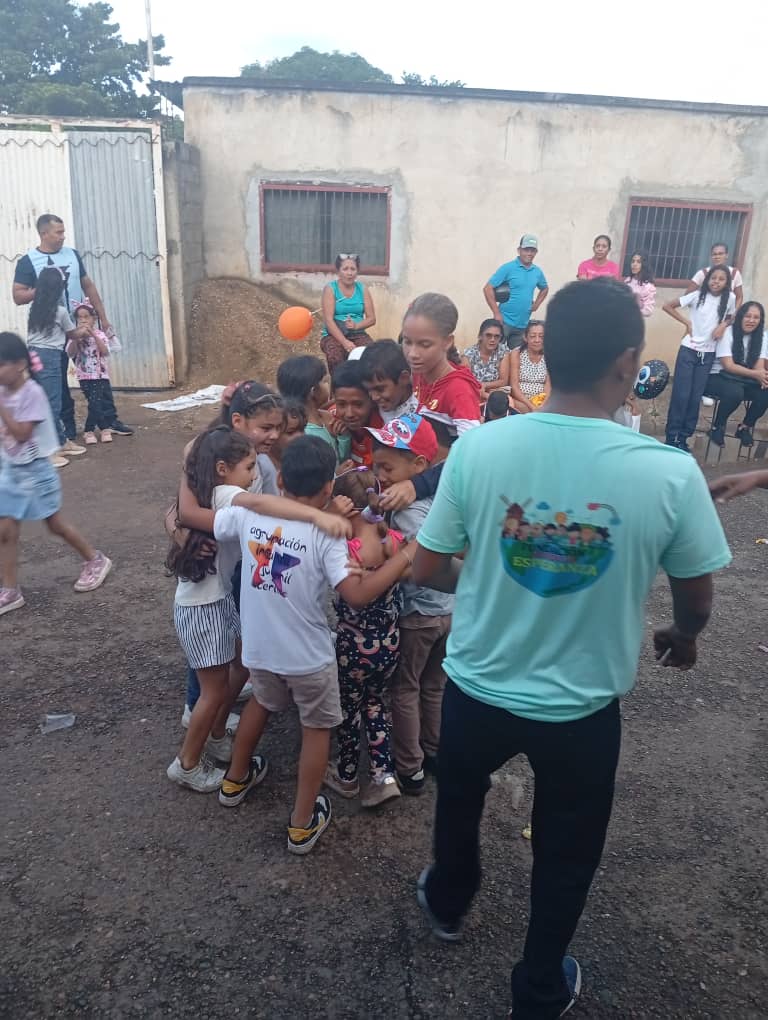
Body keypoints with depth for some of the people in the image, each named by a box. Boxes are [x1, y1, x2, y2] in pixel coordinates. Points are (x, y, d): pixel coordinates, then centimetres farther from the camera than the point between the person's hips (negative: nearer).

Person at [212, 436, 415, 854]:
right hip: (308, 655, -4)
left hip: (257, 647, 5)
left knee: (262, 702, 34)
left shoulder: (248, 513, -11)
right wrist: (407, 553, -21)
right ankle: (302, 824, 28)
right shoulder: (325, 534, -23)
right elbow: (358, 594, -28)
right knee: (317, 727, 19)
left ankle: (235, 780, 52)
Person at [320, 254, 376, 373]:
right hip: (334, 335, -2)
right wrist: (344, 342, -23)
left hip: (358, 334, 3)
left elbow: (372, 319, 6)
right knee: (335, 356, -36)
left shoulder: (363, 289, 10)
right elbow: (328, 320, -10)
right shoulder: (330, 289, 0)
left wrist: (356, 326, -15)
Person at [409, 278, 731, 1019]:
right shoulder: (670, 473, -21)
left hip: (477, 686, 2)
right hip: (582, 706, -1)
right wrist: (682, 638, 18)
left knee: (458, 800, 33)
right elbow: (695, 601, -6)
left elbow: (427, 569, -8)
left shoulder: (479, 445, -18)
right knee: (566, 853, 26)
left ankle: (447, 904, 60)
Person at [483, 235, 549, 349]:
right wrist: (496, 313, -15)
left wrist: (536, 304, 12)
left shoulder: (537, 272, 9)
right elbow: (488, 289, -10)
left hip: (523, 325, 5)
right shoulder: (507, 268, -7)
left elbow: (545, 288, 29)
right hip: (504, 322, -5)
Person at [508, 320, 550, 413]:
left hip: (541, 401, 3)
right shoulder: (516, 354, -2)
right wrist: (531, 405, -19)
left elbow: (548, 384, 1)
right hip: (520, 401, -2)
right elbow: (514, 386, -7)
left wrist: (544, 403, -19)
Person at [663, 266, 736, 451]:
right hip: (688, 350, -2)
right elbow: (667, 306, -4)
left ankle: (683, 436, 16)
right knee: (681, 394, -4)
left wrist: (723, 326, -5)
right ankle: (672, 436, 5)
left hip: (708, 353, 3)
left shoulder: (729, 298, -1)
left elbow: (731, 317, 17)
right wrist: (686, 322, -9)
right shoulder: (697, 296, -7)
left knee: (696, 396, 6)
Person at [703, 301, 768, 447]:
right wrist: (755, 374, -32)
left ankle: (745, 427, 0)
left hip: (745, 380, 5)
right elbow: (728, 366, -19)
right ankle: (717, 427, -11)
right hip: (719, 377, -5)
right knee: (735, 392, -36)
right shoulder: (727, 333, -12)